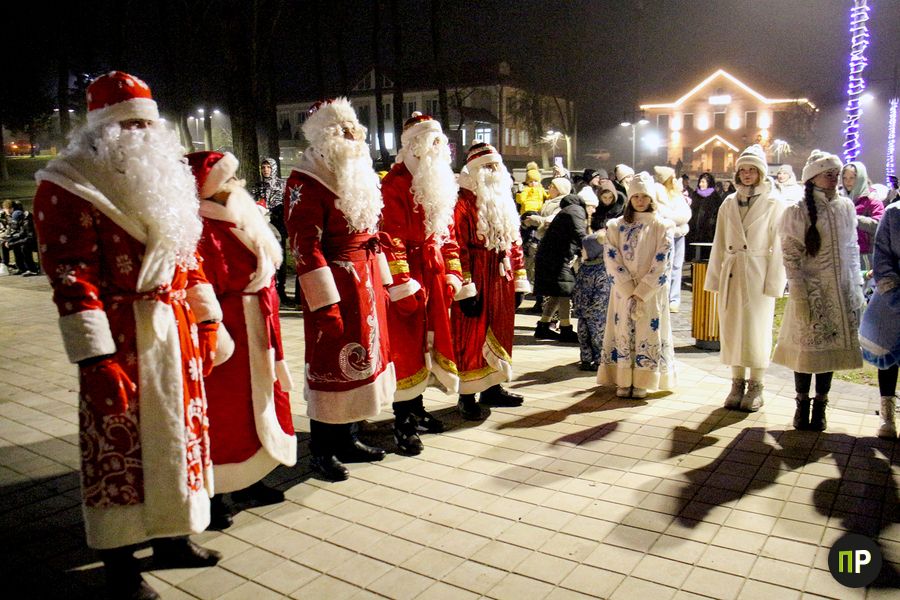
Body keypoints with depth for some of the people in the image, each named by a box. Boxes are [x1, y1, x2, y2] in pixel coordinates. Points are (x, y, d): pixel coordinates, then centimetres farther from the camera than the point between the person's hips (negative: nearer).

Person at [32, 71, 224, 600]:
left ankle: (171, 537, 34)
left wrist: (207, 320, 13)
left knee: (181, 431, 15)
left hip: (178, 330, 8)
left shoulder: (164, 177, 14)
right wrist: (95, 359, -21)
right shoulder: (67, 186, -9)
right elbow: (71, 277, -16)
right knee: (122, 444, 2)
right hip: (122, 339, -7)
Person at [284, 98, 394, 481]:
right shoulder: (306, 182, -13)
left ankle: (347, 439, 29)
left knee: (361, 358, 15)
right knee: (332, 365, 0)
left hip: (367, 281, 9)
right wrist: (324, 302, -22)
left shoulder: (358, 175, 15)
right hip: (337, 284, -9)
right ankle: (321, 451, 15)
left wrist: (382, 281, 15)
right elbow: (305, 246, -19)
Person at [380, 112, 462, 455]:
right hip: (409, 275, -8)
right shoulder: (395, 184, -10)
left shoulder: (440, 185, 16)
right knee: (404, 345, -3)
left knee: (427, 339, 13)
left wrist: (453, 275, 11)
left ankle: (417, 409, 27)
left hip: (435, 275, 8)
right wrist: (403, 287, -19)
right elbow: (391, 239, -16)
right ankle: (402, 423, 5)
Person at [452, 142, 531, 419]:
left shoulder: (503, 202, 14)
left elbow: (514, 243, 16)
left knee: (499, 333, 14)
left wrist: (519, 282, 13)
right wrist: (466, 290, -20)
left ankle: (492, 388, 28)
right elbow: (459, 248, -16)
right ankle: (467, 396, 10)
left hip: (501, 280, 8)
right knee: (471, 337, -1)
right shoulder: (464, 203, -10)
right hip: (476, 281, -8)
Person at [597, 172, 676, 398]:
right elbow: (612, 259, -3)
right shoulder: (617, 226, 5)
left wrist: (641, 293, -14)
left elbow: (662, 263, -7)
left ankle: (642, 382, 10)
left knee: (648, 334, 1)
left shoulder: (662, 226, 0)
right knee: (623, 334, 3)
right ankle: (623, 381, 11)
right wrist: (630, 292, -13)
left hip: (651, 292, -1)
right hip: (623, 291, 1)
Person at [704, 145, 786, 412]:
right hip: (731, 274, 4)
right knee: (731, 328, 7)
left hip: (758, 274, -4)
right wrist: (715, 277, 7)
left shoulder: (774, 204, -3)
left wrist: (773, 283, -10)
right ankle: (737, 384, 19)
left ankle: (755, 387, 14)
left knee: (757, 330, 1)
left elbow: (778, 247, -6)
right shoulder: (729, 203, 10)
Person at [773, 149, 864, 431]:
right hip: (811, 291, -3)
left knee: (832, 349, 8)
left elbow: (853, 249, 13)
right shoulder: (797, 211, -6)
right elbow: (791, 256, -8)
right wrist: (799, 295, -13)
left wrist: (857, 287, 9)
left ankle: (820, 405, 19)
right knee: (806, 347, 2)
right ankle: (802, 403, 19)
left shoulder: (846, 207, 6)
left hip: (842, 292, 4)